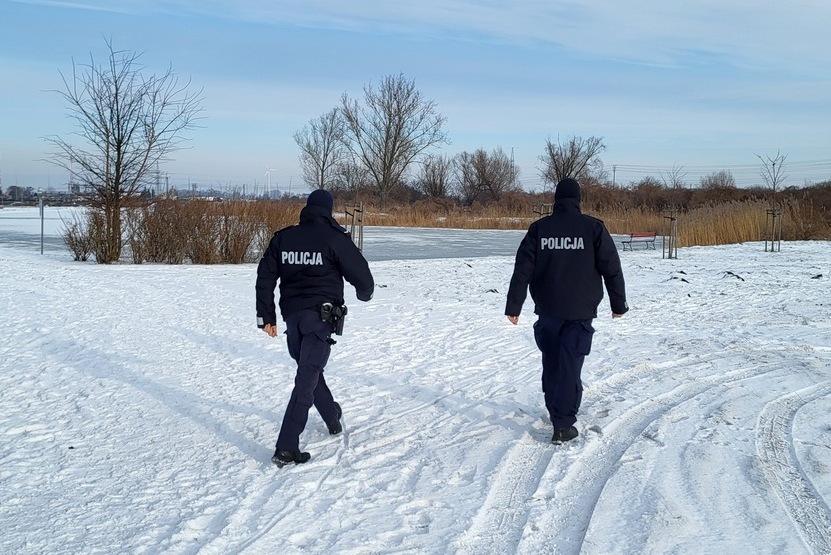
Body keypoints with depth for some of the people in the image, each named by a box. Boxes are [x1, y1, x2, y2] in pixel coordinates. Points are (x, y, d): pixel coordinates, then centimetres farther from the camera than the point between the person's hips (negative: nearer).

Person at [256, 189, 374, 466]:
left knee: (310, 371, 25)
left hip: (292, 315, 5)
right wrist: (364, 294, 19)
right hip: (321, 316, -5)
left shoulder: (283, 238, 8)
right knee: (306, 381, -7)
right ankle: (286, 448, -12)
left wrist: (266, 315, 13)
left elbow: (265, 277, 8)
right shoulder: (335, 239, -6)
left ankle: (333, 418, 41)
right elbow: (362, 276, -4)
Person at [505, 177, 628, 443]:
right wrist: (618, 303, 8)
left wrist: (513, 306, 3)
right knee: (570, 366, -2)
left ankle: (555, 410, 30)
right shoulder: (593, 228, -4)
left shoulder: (538, 229, 0)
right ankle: (563, 424, -5)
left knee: (551, 363, 18)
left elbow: (522, 270, -1)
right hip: (580, 312, -2)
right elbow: (612, 269, -2)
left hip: (547, 311, 2)